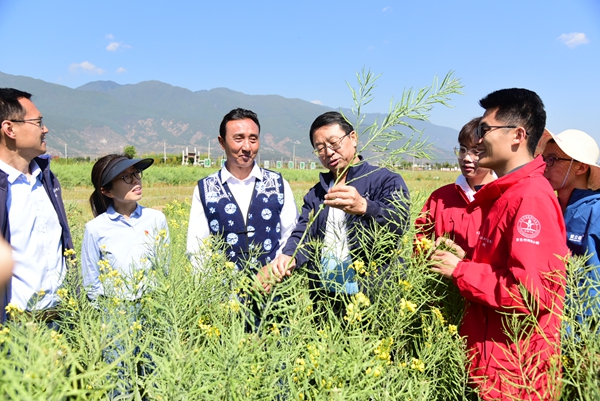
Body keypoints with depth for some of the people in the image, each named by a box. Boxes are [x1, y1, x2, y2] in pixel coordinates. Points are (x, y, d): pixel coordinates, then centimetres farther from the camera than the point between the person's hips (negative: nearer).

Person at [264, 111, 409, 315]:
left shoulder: (387, 181, -2)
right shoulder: (315, 194, 15)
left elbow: (397, 223, -20)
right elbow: (303, 233, 1)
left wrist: (363, 207, -40)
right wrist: (288, 257, -21)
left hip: (372, 297, -4)